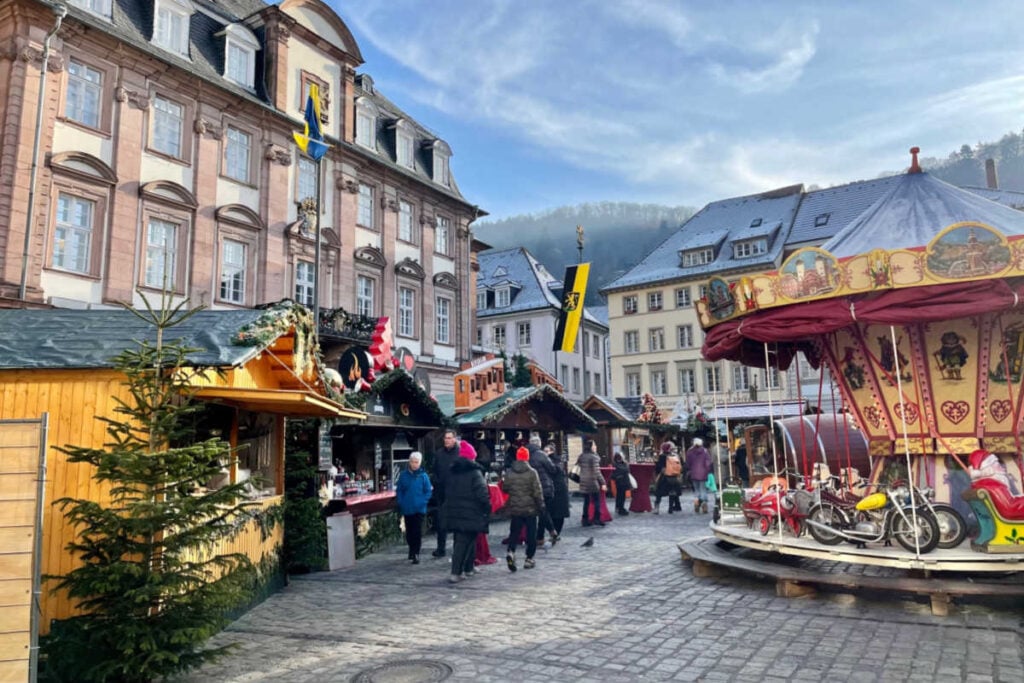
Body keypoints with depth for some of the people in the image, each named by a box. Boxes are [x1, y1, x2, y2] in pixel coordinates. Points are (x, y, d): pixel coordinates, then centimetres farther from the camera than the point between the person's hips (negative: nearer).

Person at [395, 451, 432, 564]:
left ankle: (416, 554, 1)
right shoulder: (403, 475, 0)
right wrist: (401, 503, -6)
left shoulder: (423, 476, -5)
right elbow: (398, 490, 4)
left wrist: (422, 502, -14)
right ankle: (412, 550, 31)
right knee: (409, 532, 13)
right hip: (407, 509, 2)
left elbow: (428, 491, -2)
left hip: (419, 509, -2)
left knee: (417, 532, -4)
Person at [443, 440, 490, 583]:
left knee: (459, 541, 18)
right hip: (470, 514, -7)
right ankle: (456, 573, -8)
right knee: (464, 542, -4)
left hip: (453, 513, 7)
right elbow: (482, 494, -17)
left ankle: (468, 568, 29)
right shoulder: (475, 473, -12)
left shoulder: (451, 473, 9)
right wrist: (487, 509, -6)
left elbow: (447, 493, 15)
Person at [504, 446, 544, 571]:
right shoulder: (532, 472, -11)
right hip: (530, 508, -3)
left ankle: (511, 552, -15)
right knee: (531, 534, 8)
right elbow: (537, 492, -10)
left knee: (514, 532, 8)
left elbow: (505, 489, 6)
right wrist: (541, 505, 1)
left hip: (515, 509, 3)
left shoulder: (509, 472, -1)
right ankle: (529, 559, 11)